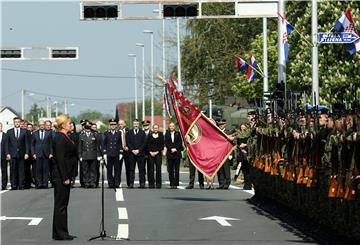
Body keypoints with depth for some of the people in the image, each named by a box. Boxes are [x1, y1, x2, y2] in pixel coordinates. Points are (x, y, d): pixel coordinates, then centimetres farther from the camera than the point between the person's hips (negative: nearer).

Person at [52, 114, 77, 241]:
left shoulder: (65, 137, 14)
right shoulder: (60, 138, -16)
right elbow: (60, 159, -20)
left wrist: (69, 176, 17)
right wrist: (65, 178, -21)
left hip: (65, 175, 10)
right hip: (61, 176, -10)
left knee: (63, 204, 12)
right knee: (60, 204, -5)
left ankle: (62, 232, 17)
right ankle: (59, 233, -1)